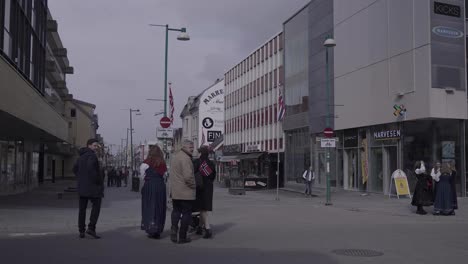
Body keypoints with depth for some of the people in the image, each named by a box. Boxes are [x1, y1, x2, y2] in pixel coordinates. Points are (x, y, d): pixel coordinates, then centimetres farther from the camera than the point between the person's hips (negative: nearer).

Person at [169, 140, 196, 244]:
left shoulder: (175, 157, 13)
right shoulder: (185, 158, -18)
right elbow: (188, 176, -25)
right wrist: (194, 185, -9)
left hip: (175, 191, 8)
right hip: (186, 192, -8)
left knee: (176, 210, 21)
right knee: (186, 213, 3)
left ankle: (174, 228, 3)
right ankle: (182, 237, 7)